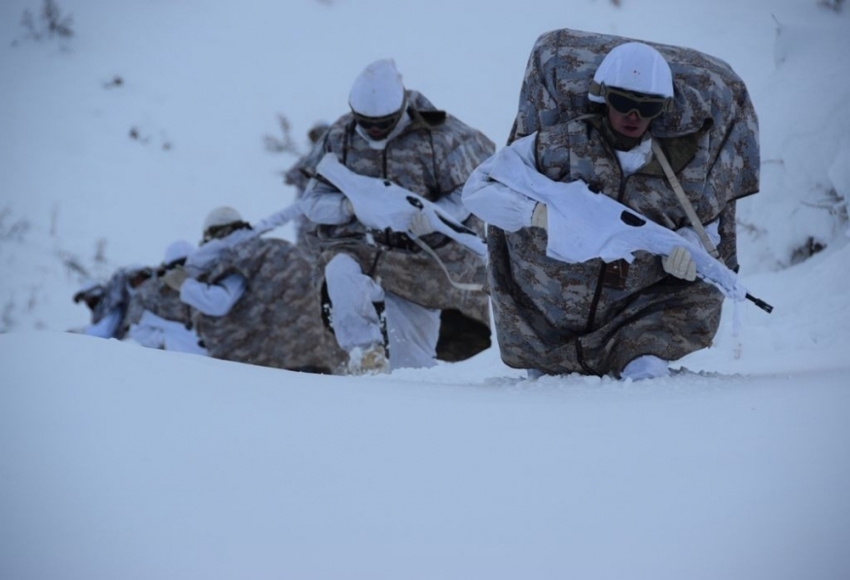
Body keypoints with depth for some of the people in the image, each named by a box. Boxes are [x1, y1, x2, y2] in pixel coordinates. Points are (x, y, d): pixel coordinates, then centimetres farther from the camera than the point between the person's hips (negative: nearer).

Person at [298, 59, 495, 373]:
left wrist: (429, 217, -29)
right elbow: (312, 201, -1)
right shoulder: (340, 137, -1)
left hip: (420, 253, -1)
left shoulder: (436, 136, -9)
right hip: (359, 246, 1)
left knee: (409, 365, 4)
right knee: (341, 272, -37)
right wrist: (349, 205, -23)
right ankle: (365, 350, -24)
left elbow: (465, 195, -8)